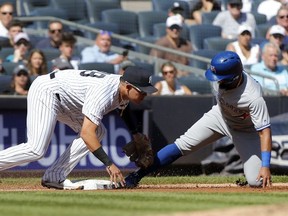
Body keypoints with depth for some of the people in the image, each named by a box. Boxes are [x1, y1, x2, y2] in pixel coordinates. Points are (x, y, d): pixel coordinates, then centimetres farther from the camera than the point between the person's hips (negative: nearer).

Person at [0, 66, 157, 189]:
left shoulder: (123, 88, -3)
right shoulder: (103, 92, -31)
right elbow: (86, 133, -35)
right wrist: (109, 164, -35)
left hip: (63, 99, 10)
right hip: (46, 91, -10)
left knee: (97, 132, 3)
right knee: (36, 150, -23)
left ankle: (54, 176, 0)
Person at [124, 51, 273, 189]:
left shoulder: (254, 97, -41)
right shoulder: (219, 77, -24)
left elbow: (265, 131, -38)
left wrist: (265, 166, -44)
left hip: (246, 130, -4)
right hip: (220, 115, 4)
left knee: (256, 182, -15)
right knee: (182, 145, -7)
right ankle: (136, 176, 0)